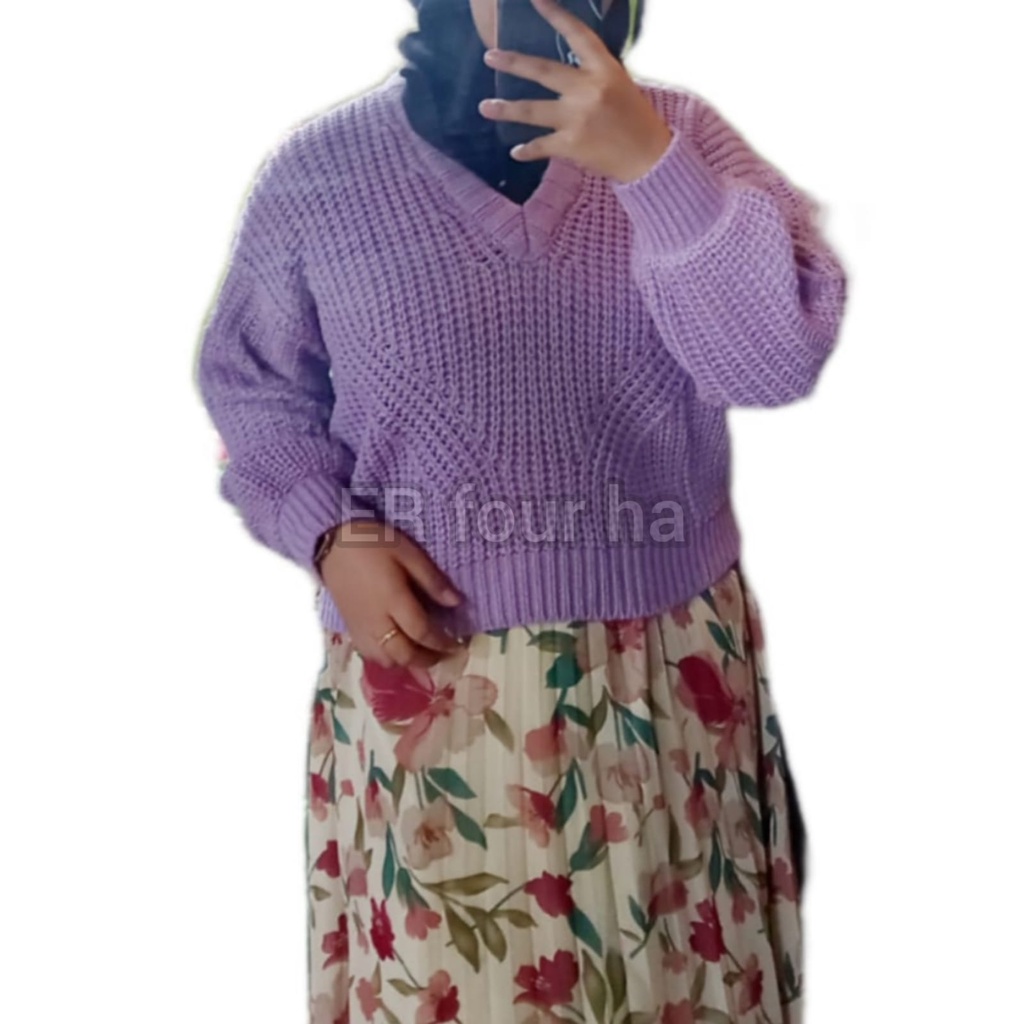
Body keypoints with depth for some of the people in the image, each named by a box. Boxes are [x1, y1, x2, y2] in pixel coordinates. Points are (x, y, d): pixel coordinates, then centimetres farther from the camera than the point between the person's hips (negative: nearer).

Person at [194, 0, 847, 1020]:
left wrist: (648, 162, -24)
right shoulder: (315, 171, -4)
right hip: (427, 680, -1)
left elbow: (781, 358, -14)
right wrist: (329, 535, -9)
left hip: (675, 675, 2)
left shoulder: (681, 133, -2)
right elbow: (253, 391, 8)